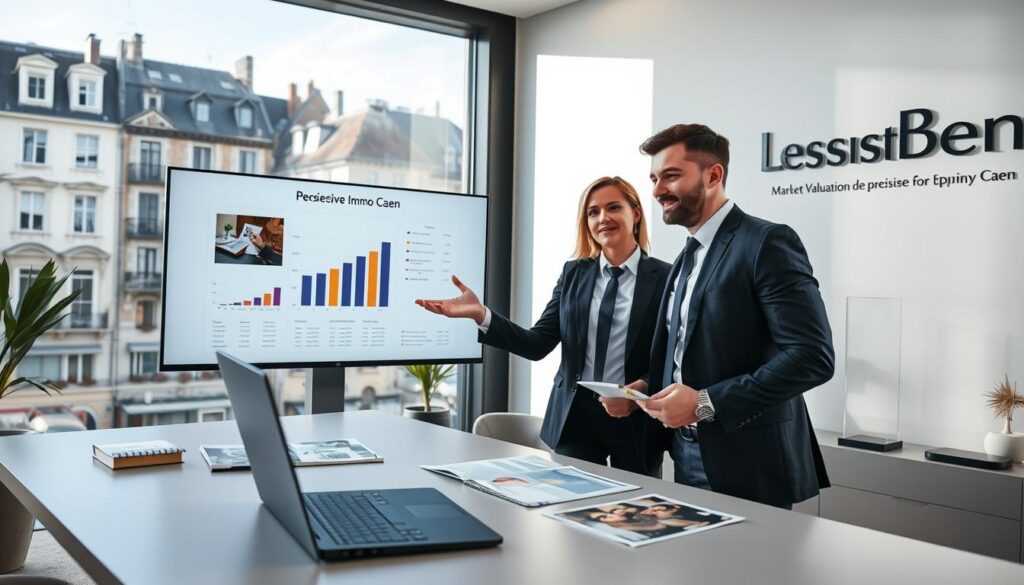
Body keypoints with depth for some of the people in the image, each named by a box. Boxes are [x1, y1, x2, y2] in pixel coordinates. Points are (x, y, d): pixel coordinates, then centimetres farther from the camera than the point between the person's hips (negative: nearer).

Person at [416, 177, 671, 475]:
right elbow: (538, 344, -2)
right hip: (575, 417, 3)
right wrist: (481, 314, -14)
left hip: (636, 421, -2)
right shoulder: (574, 272, 5)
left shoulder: (663, 277, -5)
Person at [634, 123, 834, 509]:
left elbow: (813, 357, -20)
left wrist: (707, 403, -22)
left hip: (748, 470, -7)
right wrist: (647, 390, 1)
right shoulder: (687, 258, 14)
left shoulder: (767, 243, -13)